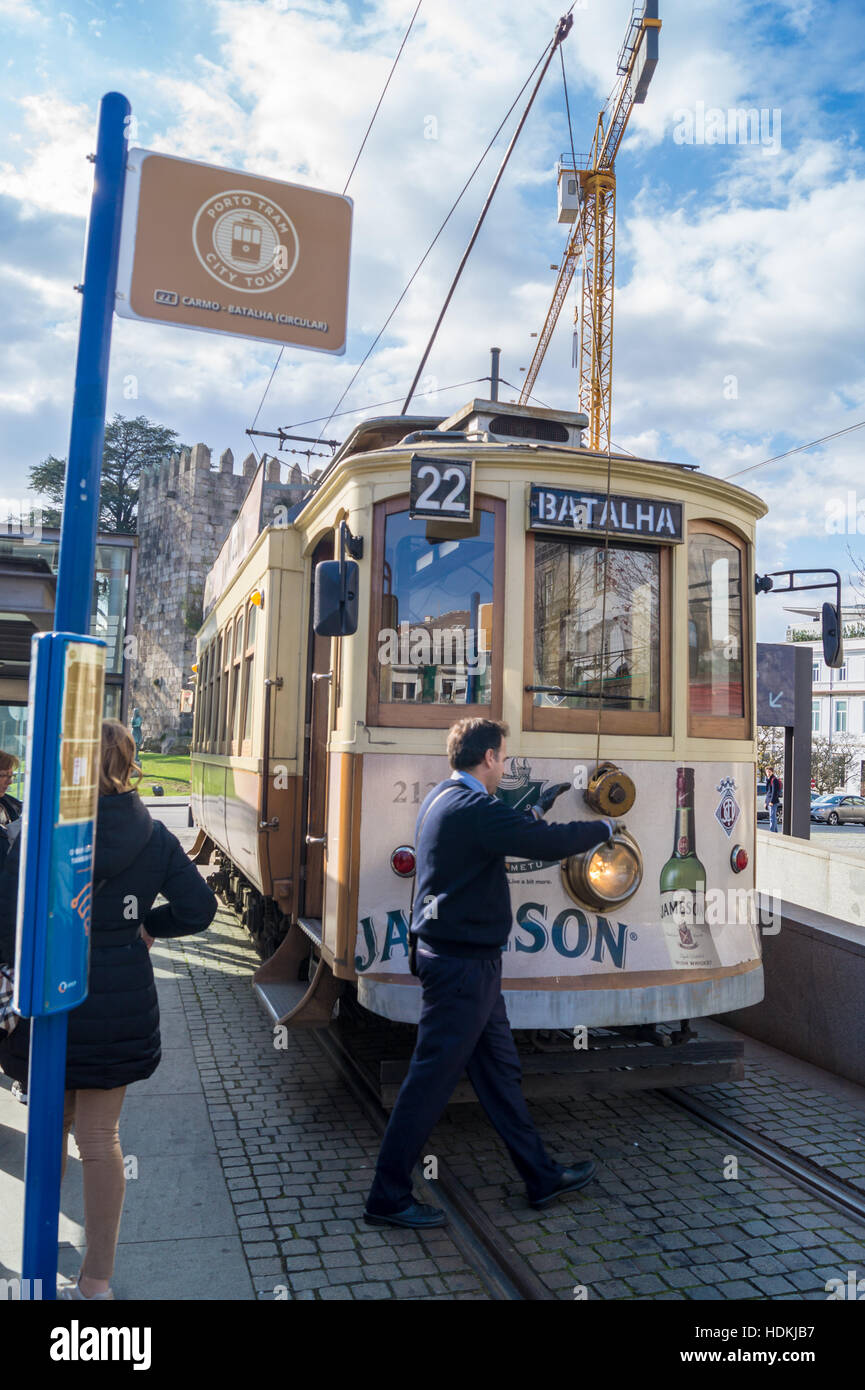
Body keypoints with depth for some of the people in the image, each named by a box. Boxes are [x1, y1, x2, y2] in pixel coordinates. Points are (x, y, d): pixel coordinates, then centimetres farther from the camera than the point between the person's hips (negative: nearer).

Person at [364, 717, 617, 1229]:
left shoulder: (443, 799, 10)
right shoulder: (472, 808, -22)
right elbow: (549, 843, -22)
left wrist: (537, 809, 23)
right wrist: (602, 828, -5)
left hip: (457, 957, 11)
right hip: (464, 962, -11)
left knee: (500, 1068, 17)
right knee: (433, 1076, 0)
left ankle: (542, 1176, 31)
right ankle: (389, 1197, 13)